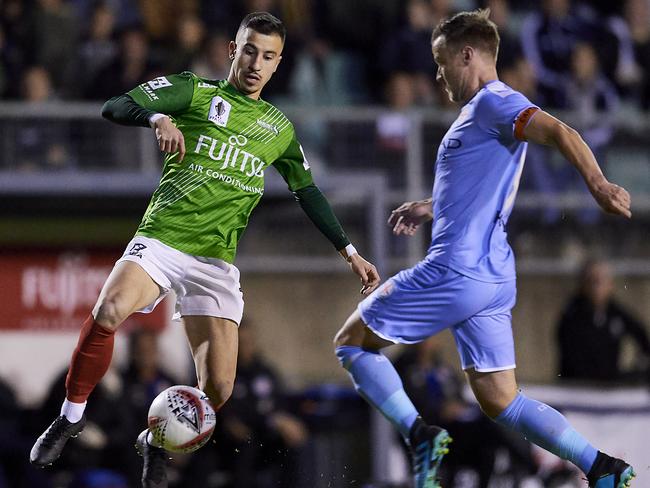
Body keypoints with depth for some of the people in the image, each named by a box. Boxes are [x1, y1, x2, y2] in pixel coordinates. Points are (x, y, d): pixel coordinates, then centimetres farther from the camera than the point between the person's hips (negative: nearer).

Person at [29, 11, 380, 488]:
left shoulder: (279, 129, 17)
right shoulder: (194, 92, 5)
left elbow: (309, 194, 28)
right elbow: (115, 107, -6)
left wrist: (349, 252, 23)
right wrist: (157, 116, -26)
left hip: (216, 261, 3)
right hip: (161, 238, -3)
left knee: (218, 389, -10)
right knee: (108, 312, -33)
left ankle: (157, 443, 20)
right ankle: (71, 417, -12)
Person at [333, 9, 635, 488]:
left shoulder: (494, 101, -9)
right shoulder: (482, 109, 21)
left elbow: (559, 132, -25)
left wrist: (598, 184, -39)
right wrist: (429, 208, 35)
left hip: (455, 270, -10)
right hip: (493, 276, 10)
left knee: (351, 342, 5)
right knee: (502, 403, 8)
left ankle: (420, 435, -10)